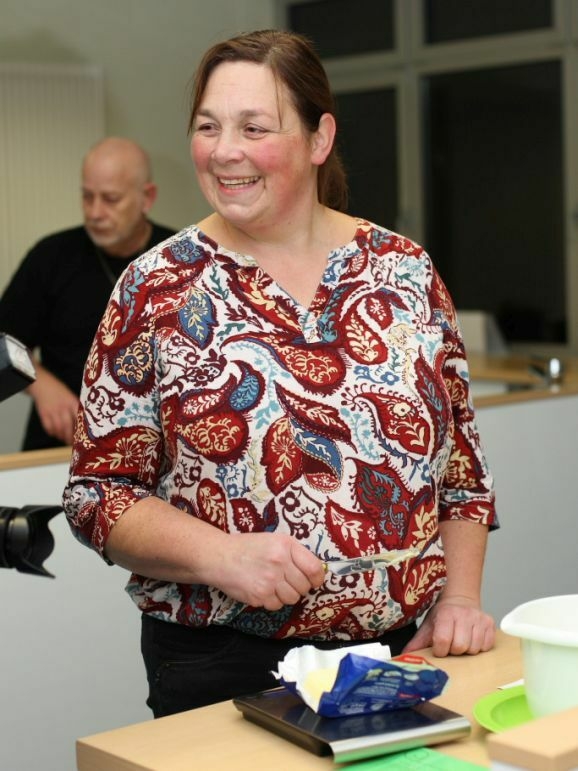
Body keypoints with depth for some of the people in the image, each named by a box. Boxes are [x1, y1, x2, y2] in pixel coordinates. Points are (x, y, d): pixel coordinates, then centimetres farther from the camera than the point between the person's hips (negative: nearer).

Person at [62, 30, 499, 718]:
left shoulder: (405, 271, 2)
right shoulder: (156, 290, -5)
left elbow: (461, 464, 8)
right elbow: (97, 492, -4)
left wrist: (459, 598, -2)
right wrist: (222, 555, -19)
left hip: (408, 654, 3)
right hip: (221, 670, -2)